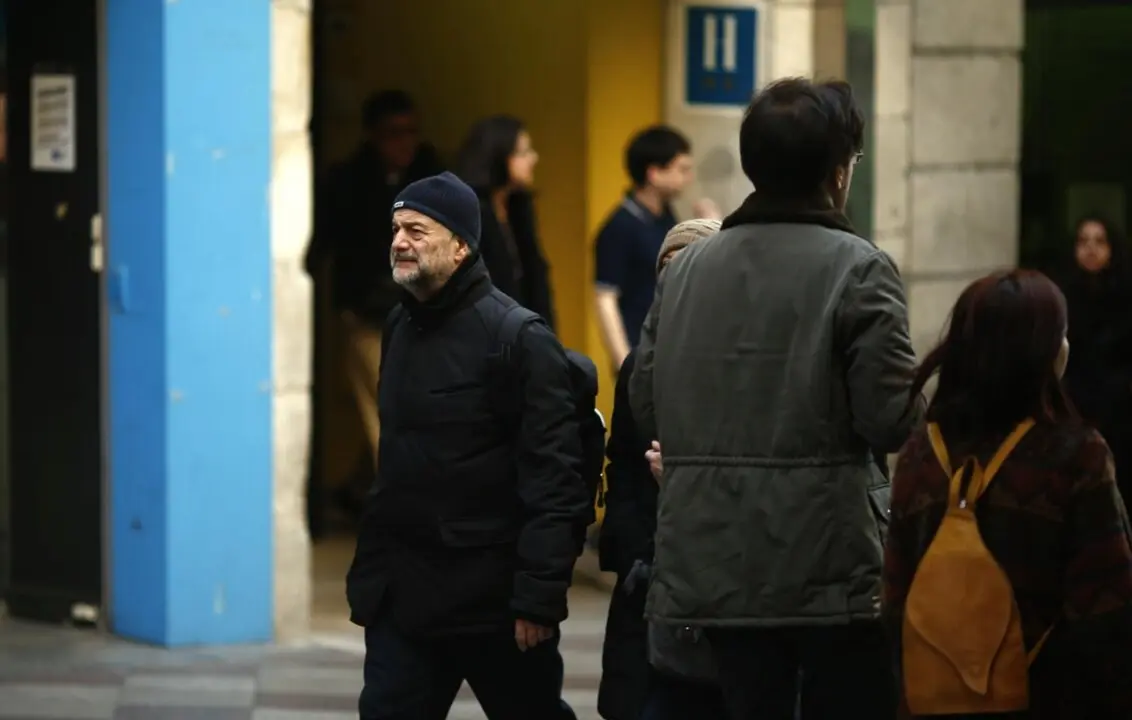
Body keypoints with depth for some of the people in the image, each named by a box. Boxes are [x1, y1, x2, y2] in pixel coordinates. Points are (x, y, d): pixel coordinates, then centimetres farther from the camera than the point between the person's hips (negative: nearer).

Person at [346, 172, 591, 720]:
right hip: (403, 593, 7)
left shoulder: (519, 340, -13)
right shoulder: (400, 328, 12)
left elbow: (554, 482, -18)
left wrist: (538, 596, -21)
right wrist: (371, 569, 15)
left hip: (491, 598, -7)